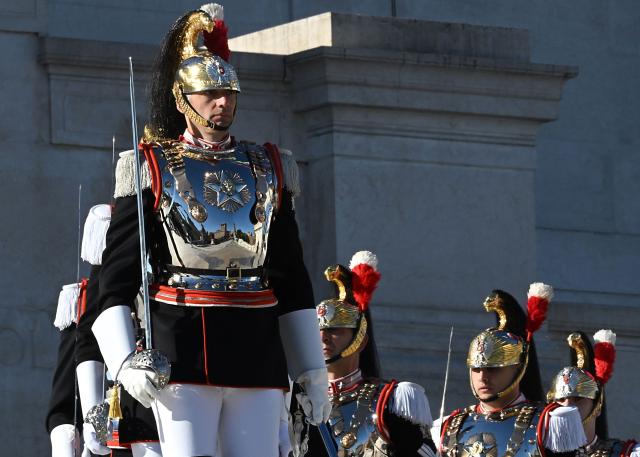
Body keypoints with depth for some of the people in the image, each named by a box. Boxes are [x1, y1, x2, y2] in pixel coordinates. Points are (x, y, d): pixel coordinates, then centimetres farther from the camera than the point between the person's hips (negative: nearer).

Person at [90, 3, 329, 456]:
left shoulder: (269, 170, 15)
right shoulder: (152, 169, 3)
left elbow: (294, 281, 18)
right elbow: (115, 281, 1)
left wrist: (313, 370, 13)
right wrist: (125, 361, -13)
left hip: (258, 351, 4)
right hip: (182, 355, -4)